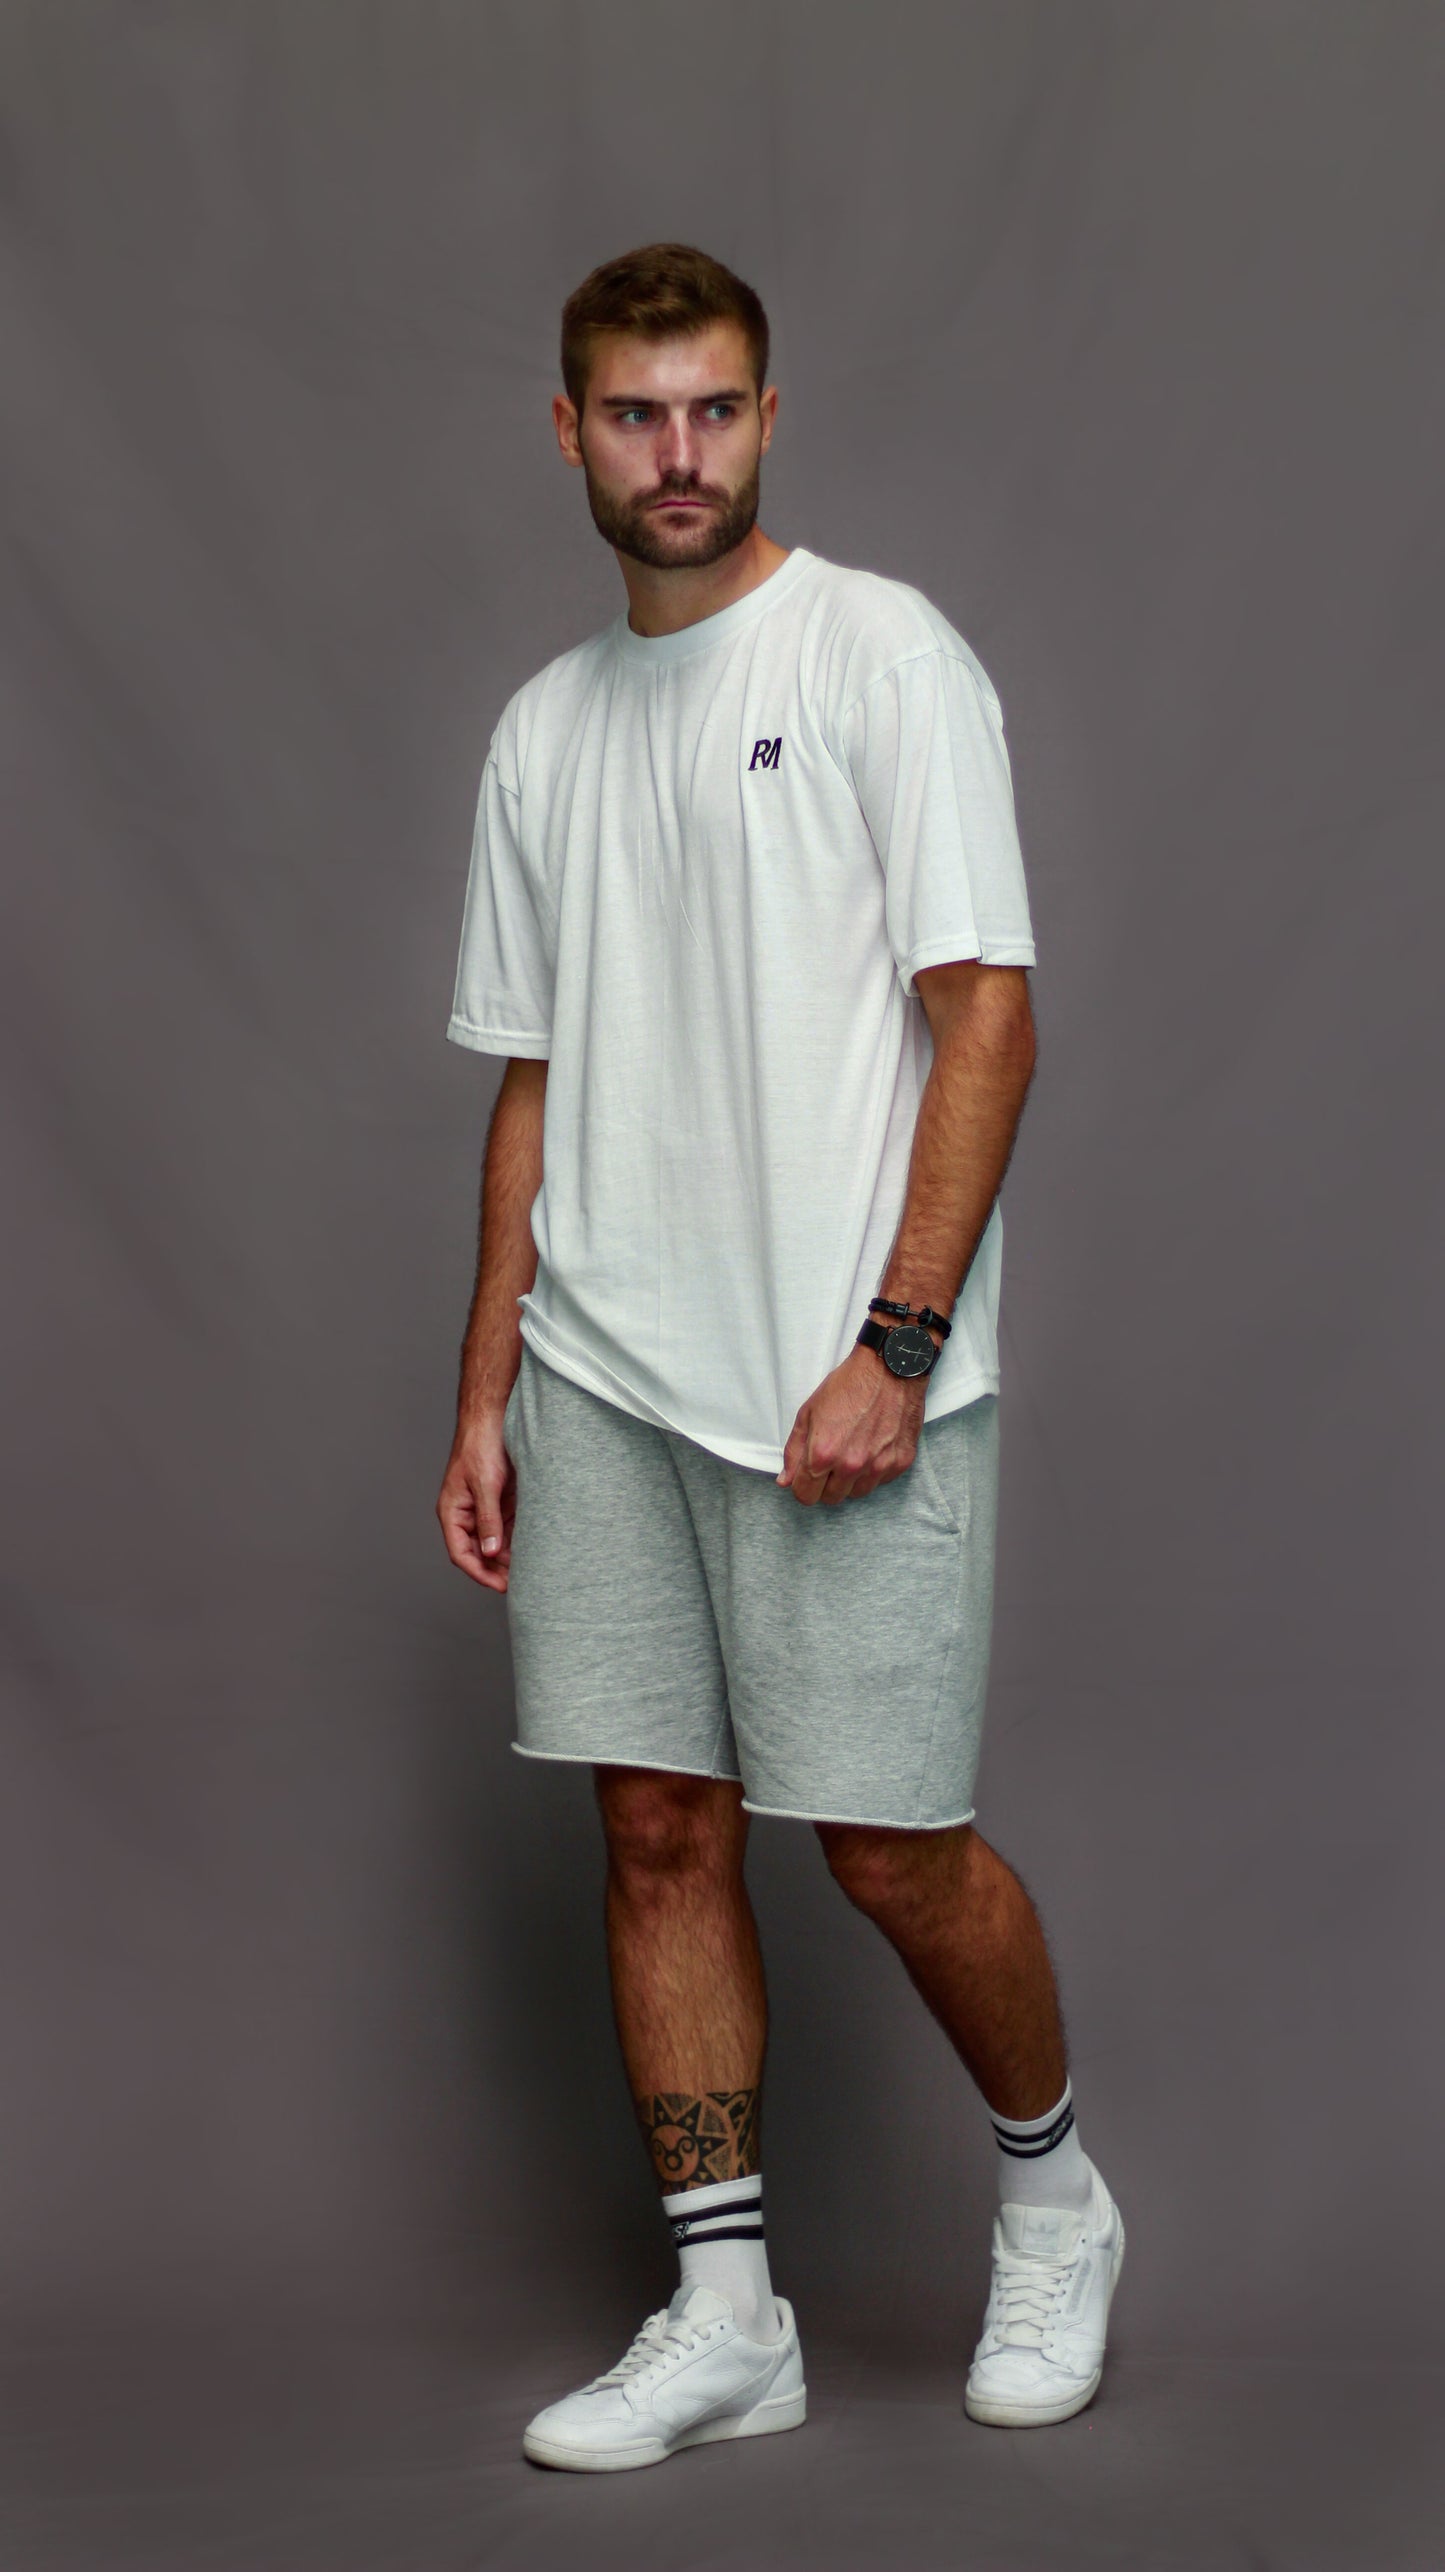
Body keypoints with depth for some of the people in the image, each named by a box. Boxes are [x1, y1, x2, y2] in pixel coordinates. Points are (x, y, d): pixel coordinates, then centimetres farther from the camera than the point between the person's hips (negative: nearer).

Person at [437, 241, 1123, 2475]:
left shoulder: (884, 656, -4)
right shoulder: (543, 730, 15)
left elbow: (986, 1018, -10)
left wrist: (894, 1345, -18)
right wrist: (487, 1395, 12)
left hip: (847, 1382, -6)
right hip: (606, 1376, 6)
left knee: (893, 1847, -2)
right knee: (660, 1829, 6)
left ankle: (1051, 2196, 25)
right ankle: (726, 2312, 16)